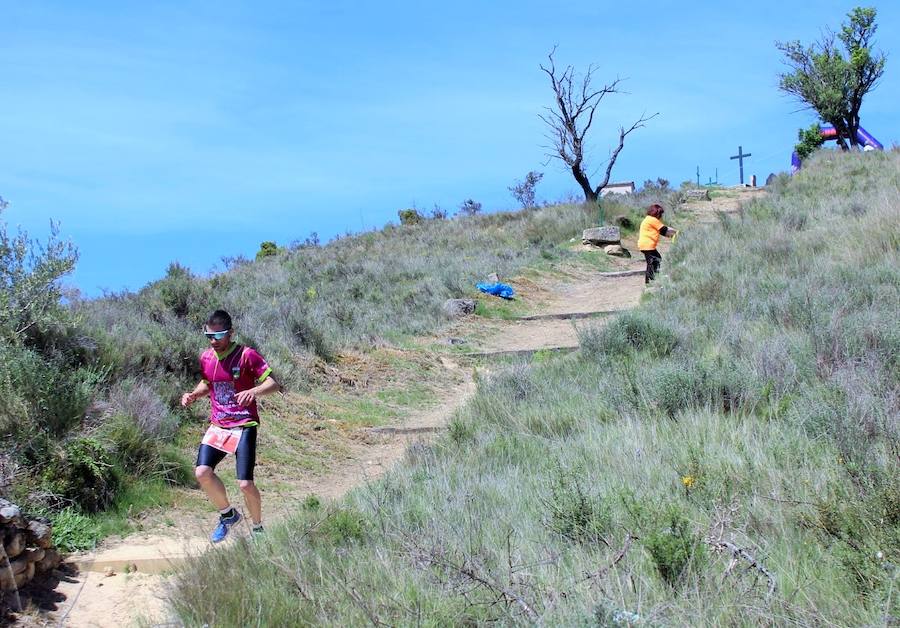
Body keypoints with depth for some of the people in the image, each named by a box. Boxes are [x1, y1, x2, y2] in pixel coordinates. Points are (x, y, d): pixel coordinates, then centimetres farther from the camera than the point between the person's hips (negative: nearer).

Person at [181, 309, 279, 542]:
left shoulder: (247, 355, -11)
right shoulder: (206, 358, 6)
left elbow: (273, 384, -14)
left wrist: (253, 391, -34)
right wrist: (194, 394, 4)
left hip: (244, 426, -5)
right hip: (217, 426, 5)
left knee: (245, 483, -10)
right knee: (202, 472, -15)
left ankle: (258, 529, 16)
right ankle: (228, 514, 11)